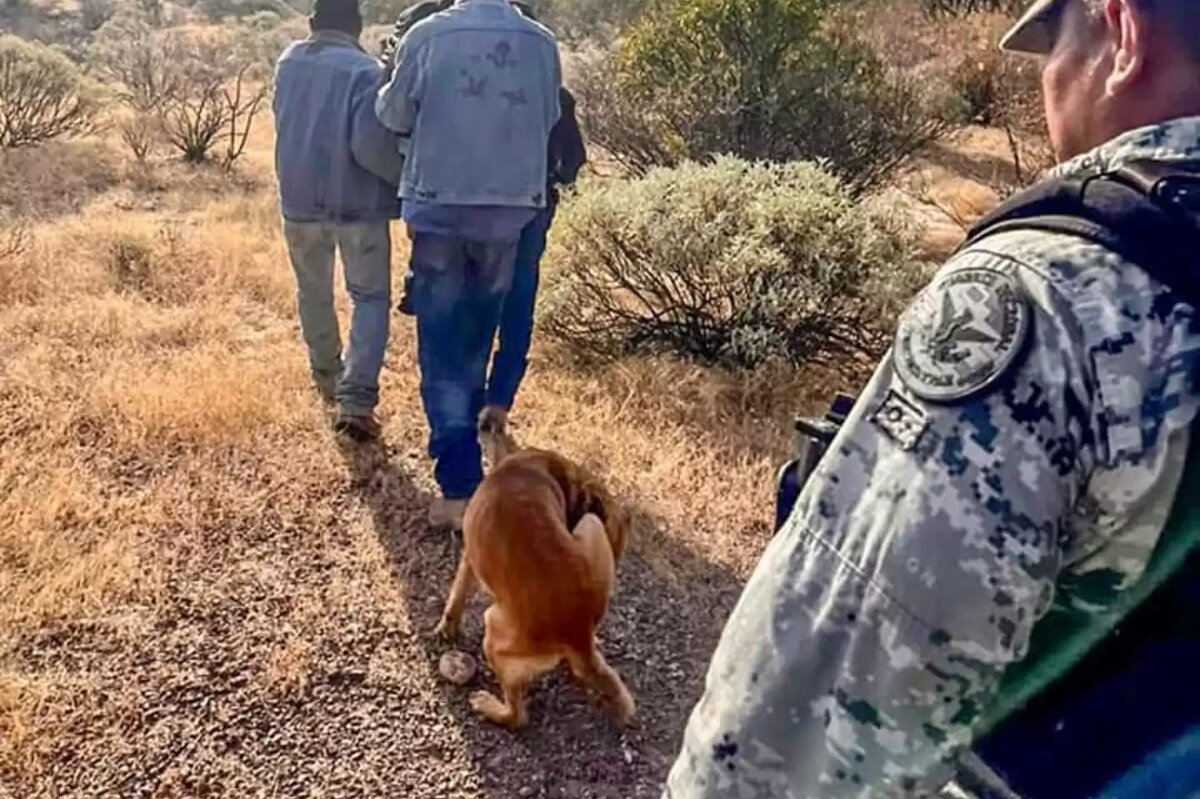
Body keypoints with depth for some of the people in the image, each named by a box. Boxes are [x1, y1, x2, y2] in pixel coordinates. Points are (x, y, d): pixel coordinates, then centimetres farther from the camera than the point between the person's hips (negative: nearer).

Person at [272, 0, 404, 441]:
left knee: (314, 293, 21)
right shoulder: (365, 70, -15)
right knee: (370, 299, 3)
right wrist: (408, 178, -8)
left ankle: (327, 378, 36)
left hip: (299, 199, 5)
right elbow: (370, 145, -23)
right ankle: (355, 400, -8)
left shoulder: (288, 61, 5)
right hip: (357, 204, -5)